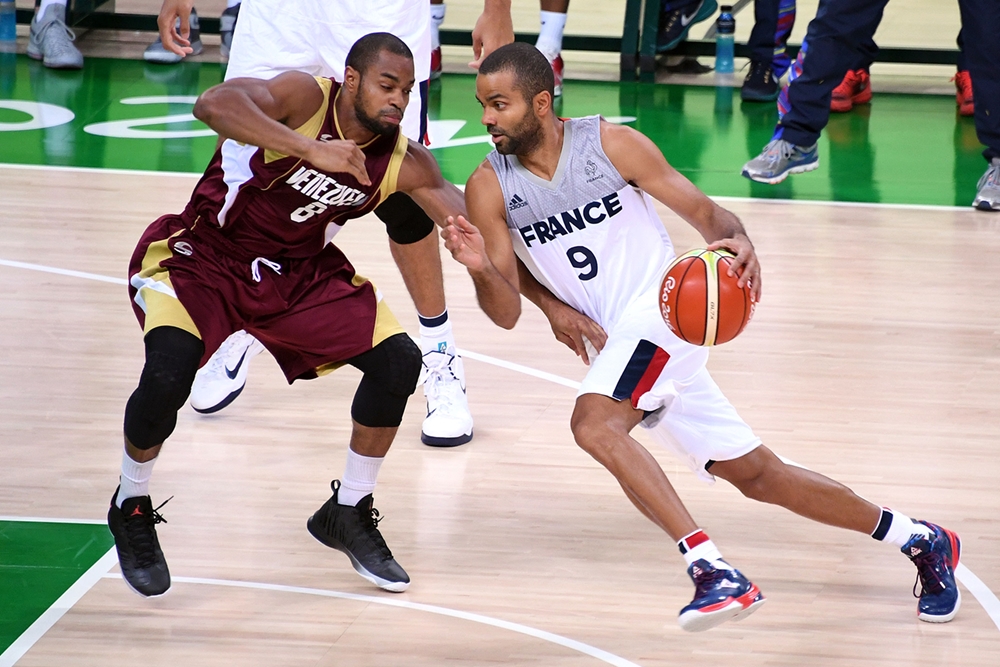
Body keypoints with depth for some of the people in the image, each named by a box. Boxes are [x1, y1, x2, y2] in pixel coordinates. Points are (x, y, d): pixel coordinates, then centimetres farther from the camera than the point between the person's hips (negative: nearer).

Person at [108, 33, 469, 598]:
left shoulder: (405, 164, -9)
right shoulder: (306, 97, -24)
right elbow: (213, 103, -42)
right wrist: (311, 149, -50)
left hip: (299, 272, 6)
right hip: (202, 255, -6)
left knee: (398, 360, -8)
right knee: (168, 373, -30)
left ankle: (349, 514, 13)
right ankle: (132, 510, 1)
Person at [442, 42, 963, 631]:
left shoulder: (611, 144, -8)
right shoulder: (489, 189, -1)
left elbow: (702, 210, -3)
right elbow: (506, 313, -2)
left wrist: (739, 242, -25)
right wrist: (481, 269, -23)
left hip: (662, 310, -5)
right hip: (606, 339, 5)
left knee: (593, 423, -31)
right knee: (756, 476, 7)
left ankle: (715, 574, -34)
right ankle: (921, 540, 22)